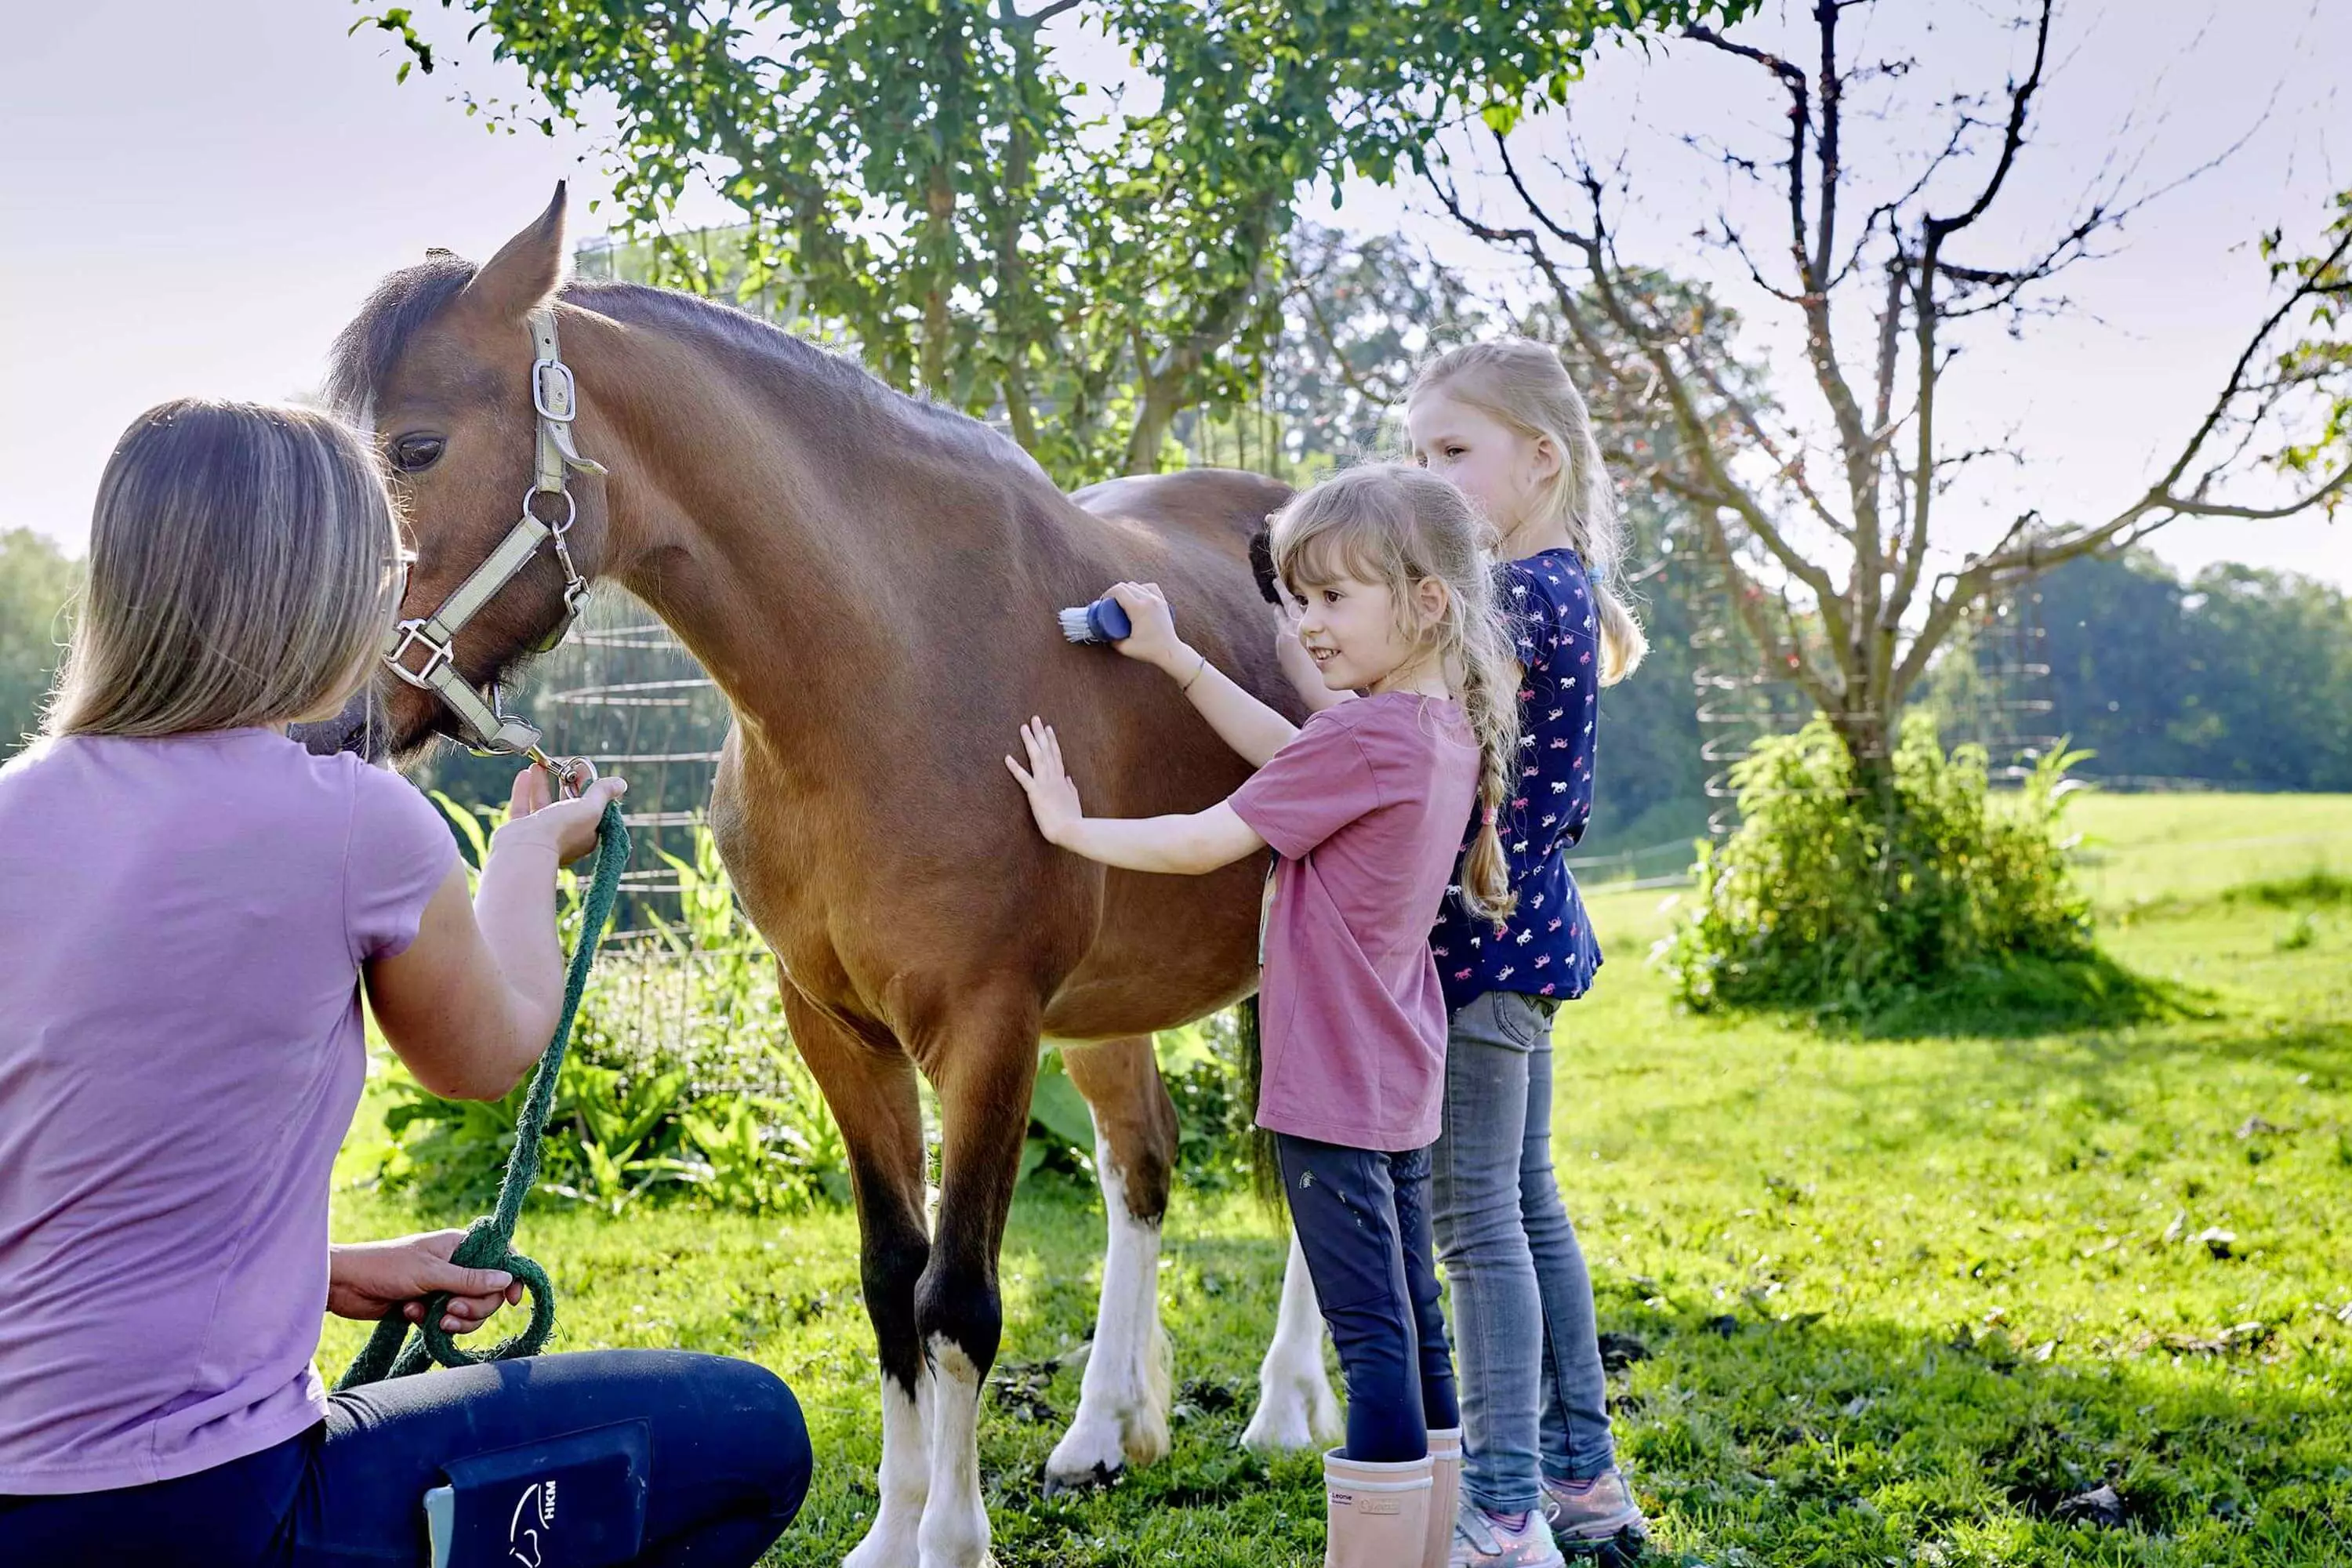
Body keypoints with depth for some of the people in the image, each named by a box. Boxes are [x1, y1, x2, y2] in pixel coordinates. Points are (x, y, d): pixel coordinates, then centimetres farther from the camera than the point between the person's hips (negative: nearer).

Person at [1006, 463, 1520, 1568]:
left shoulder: (1366, 738, -20)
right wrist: (1175, 658, 17)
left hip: (1331, 1083, -9)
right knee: (1412, 1330, 14)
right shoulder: (1447, 731, 6)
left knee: (1374, 1340, -7)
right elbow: (1296, 758, 17)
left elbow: (1207, 842, -15)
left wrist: (1073, 827, -2)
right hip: (1401, 1078, 9)